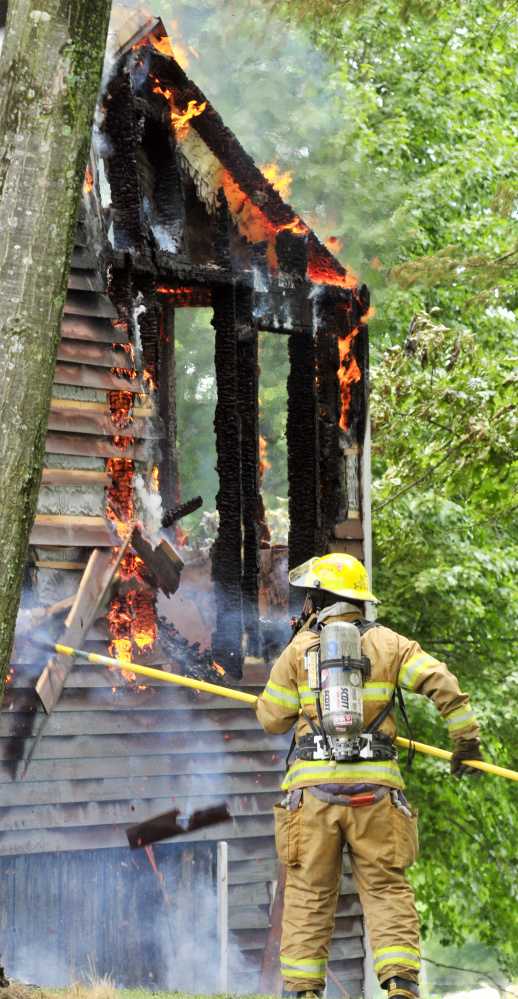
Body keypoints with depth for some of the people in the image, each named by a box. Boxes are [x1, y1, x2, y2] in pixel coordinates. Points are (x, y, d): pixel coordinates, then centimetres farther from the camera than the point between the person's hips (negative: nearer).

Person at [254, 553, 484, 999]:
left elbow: (273, 718, 10)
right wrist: (466, 738, 4)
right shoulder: (388, 644, 8)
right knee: (386, 888, 4)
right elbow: (440, 682, -4)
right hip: (375, 787, 1)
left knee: (308, 893, 7)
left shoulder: (299, 650, 5)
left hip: (314, 784, -1)